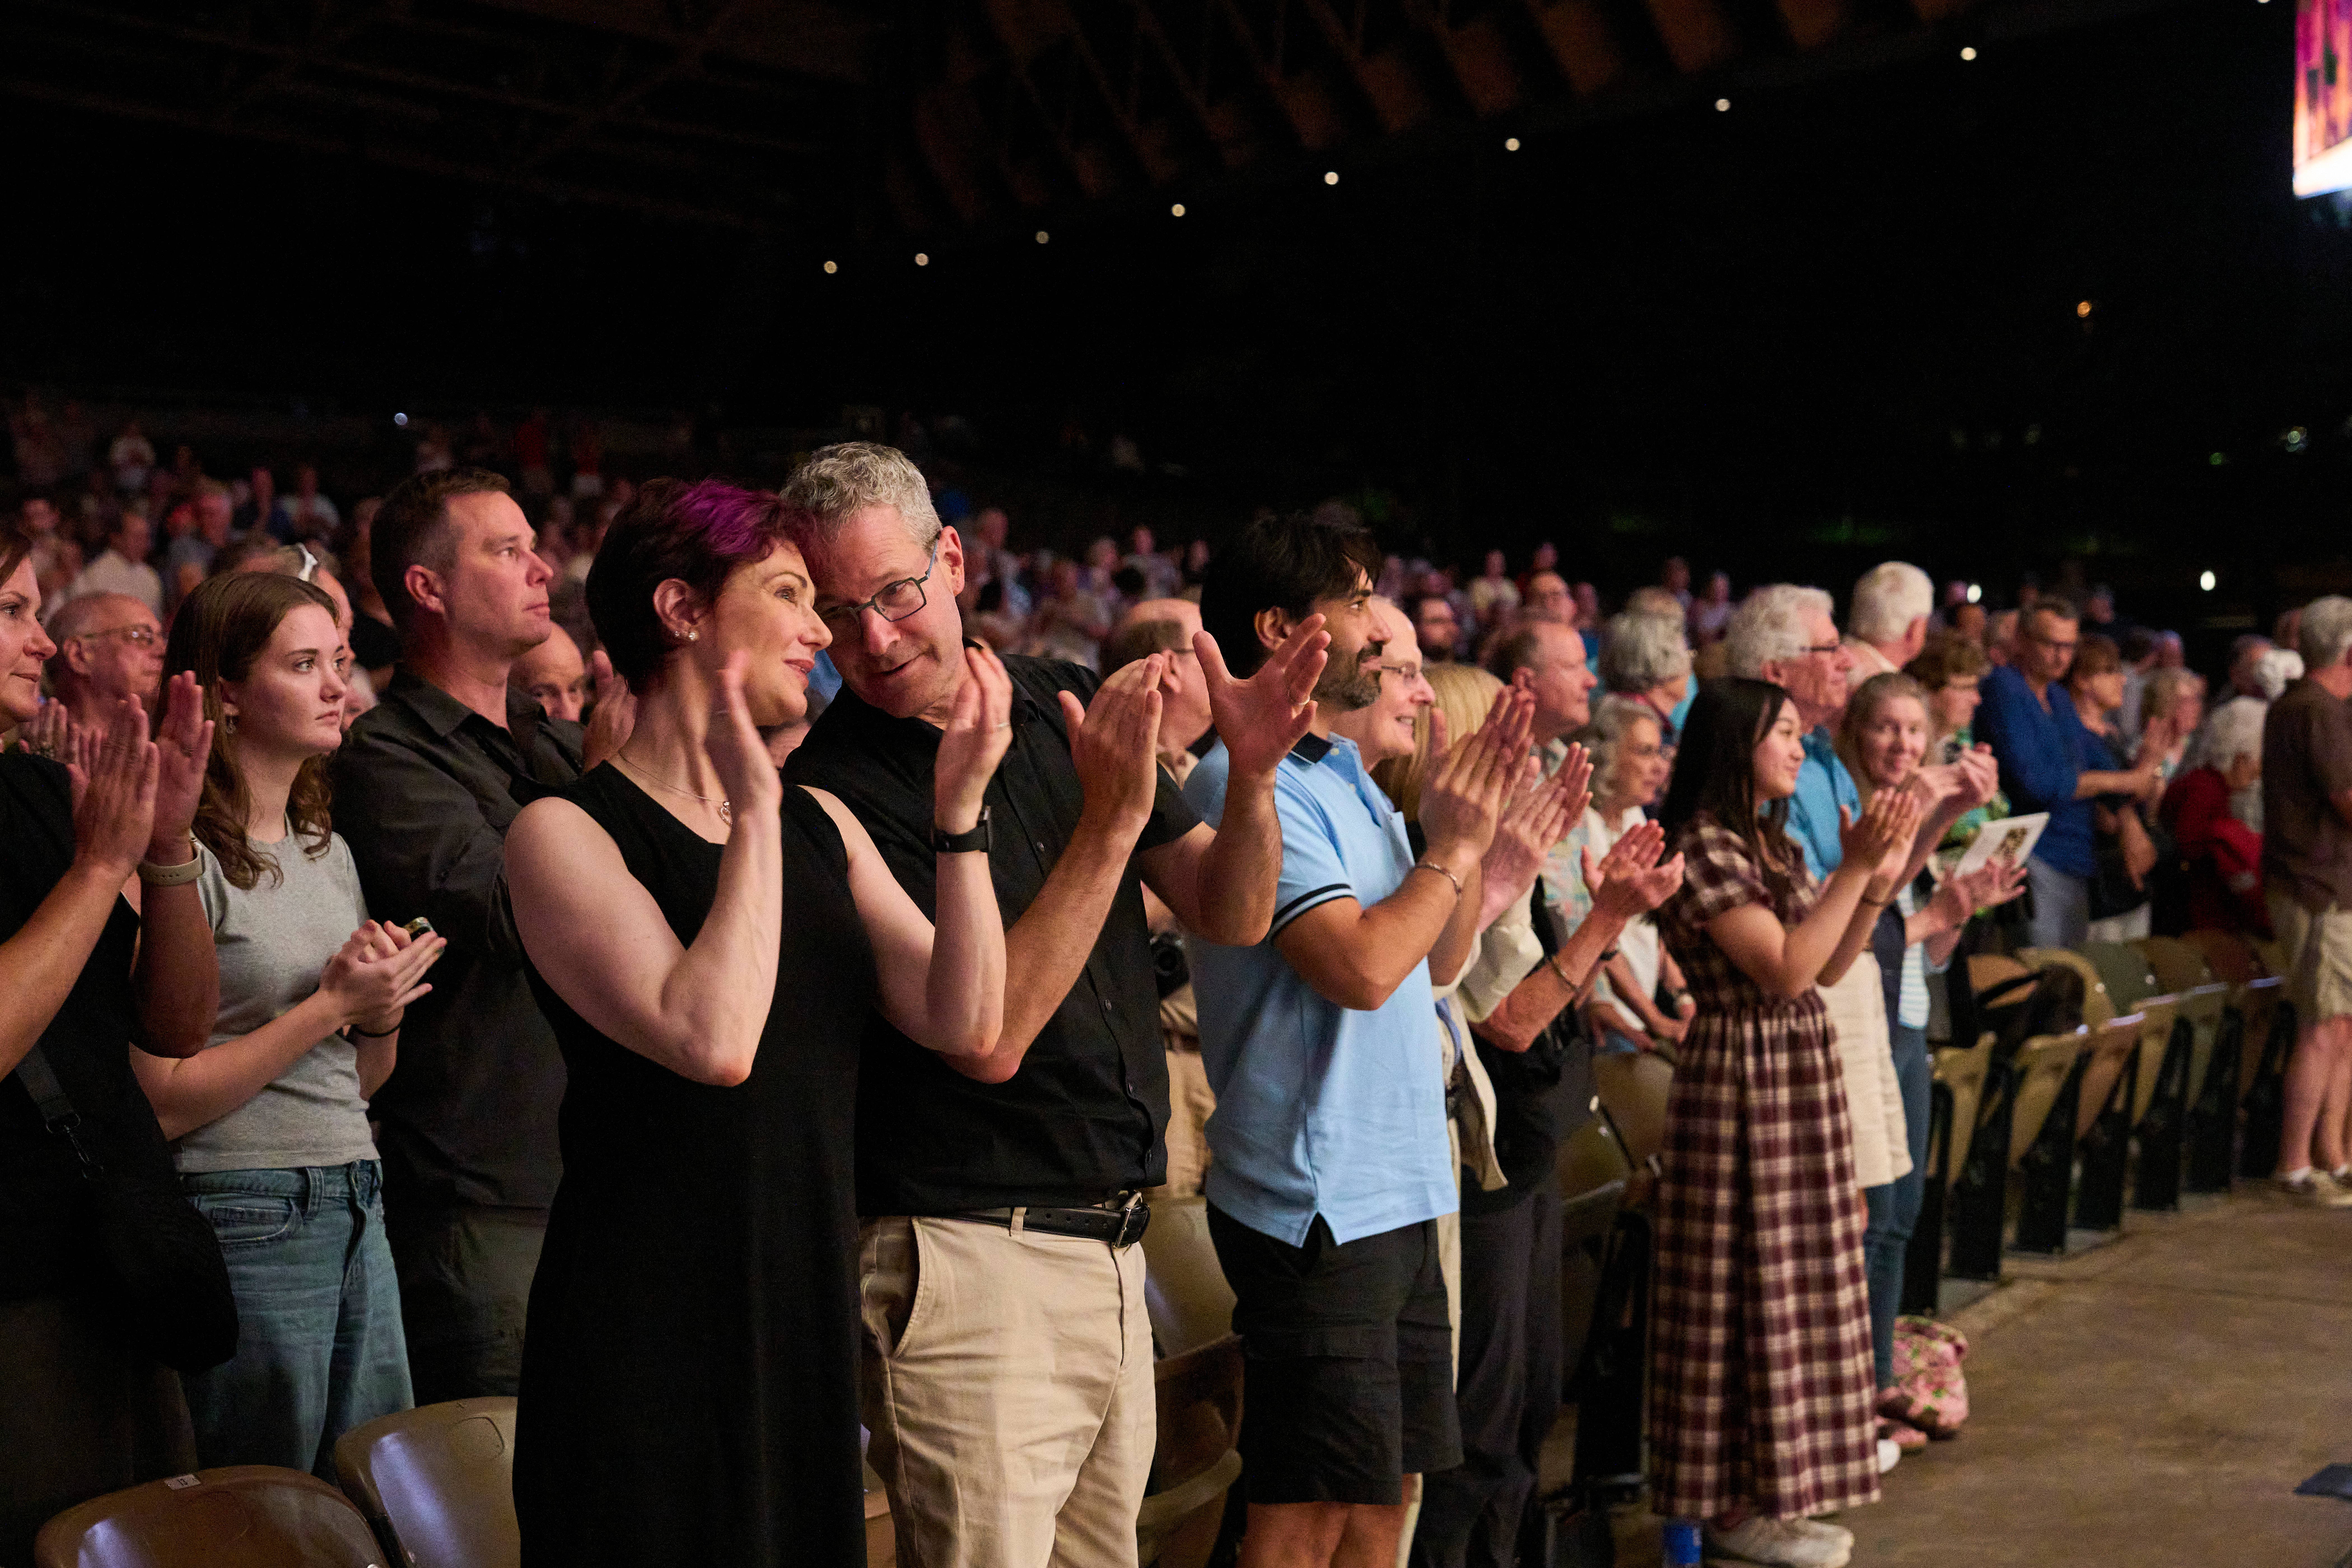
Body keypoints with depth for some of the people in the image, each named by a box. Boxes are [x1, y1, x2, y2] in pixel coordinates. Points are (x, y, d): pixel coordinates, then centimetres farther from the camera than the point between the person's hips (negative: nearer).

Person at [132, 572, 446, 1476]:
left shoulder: (328, 850, 13)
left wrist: (383, 1008, -2)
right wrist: (331, 1004, -16)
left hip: (355, 1204, 7)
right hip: (247, 1218, -7)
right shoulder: (184, 858, -11)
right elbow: (163, 1103, -15)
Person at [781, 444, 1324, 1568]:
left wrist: (1253, 773, -14)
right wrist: (1111, 819, -25)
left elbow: (1231, 916, 5)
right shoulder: (835, 791, -14)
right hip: (968, 1260, -6)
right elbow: (987, 1036, -22)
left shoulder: (1072, 710, 6)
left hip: (1111, 1253, 7)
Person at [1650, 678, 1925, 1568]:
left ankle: (1773, 1485, 25)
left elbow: (1827, 968, 13)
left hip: (1798, 1071, 9)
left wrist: (1877, 884, 3)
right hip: (1743, 1074, -9)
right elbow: (1785, 969, -20)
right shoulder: (1703, 845, -15)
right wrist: (1855, 871, -17)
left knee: (1790, 1283, 14)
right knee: (1750, 1288, -2)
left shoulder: (1773, 844, 14)